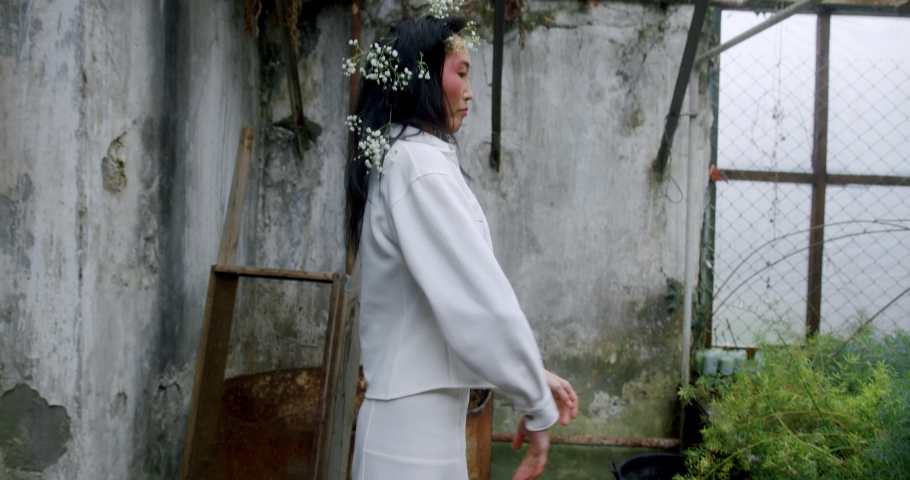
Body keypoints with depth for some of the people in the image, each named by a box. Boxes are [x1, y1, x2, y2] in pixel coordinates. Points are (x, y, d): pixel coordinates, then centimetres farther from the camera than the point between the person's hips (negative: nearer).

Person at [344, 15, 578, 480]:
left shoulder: (393, 159, 13)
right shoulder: (420, 165, -17)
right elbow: (481, 301, -21)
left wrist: (534, 375, 15)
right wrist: (537, 406, -10)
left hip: (415, 411, 9)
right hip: (417, 423, -9)